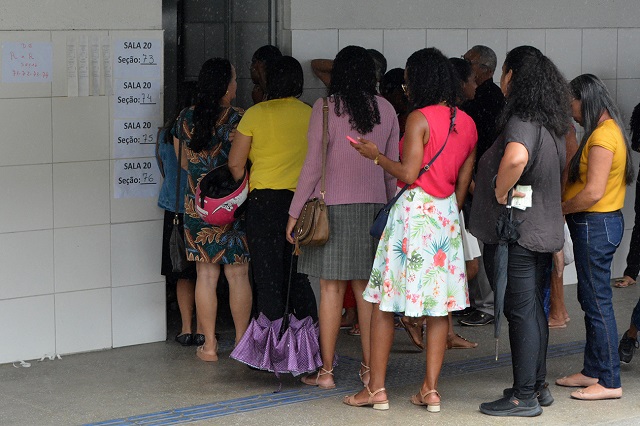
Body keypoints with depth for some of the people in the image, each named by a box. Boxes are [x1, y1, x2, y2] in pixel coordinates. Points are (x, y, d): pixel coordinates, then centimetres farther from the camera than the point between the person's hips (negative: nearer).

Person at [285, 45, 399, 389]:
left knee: (331, 288, -1)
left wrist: (295, 212, -1)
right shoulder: (386, 109, 6)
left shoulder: (326, 107, -6)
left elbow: (314, 165, -7)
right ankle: (369, 366, 13)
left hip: (332, 206, -4)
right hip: (374, 205, 4)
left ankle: (326, 371, 3)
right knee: (367, 289, 9)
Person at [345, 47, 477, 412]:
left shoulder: (419, 118, -12)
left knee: (384, 303, 3)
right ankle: (431, 389, 9)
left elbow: (408, 173, -16)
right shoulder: (468, 123, 8)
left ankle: (377, 389, 5)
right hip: (447, 215, 6)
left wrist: (376, 155, -1)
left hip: (413, 210, -6)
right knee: (440, 305, 8)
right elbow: (464, 182, 12)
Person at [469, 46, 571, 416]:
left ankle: (525, 397, 3)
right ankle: (539, 385, 26)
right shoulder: (553, 123, 10)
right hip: (544, 230, 9)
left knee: (521, 313, -3)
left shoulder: (521, 121, -19)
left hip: (515, 234, -9)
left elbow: (516, 157, -42)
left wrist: (500, 192, -25)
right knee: (535, 309, 17)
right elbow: (559, 171, 24)